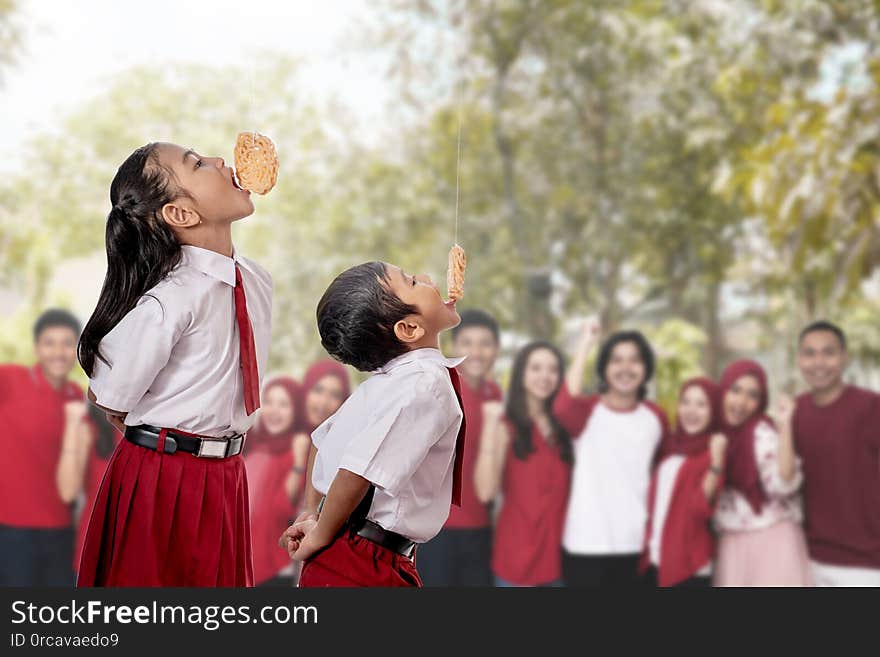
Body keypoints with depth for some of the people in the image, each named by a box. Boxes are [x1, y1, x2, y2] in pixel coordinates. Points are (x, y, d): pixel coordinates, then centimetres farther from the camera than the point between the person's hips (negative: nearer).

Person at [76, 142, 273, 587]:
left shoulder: (256, 280, 1)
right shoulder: (167, 303, -22)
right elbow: (110, 401, -10)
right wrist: (163, 438, 6)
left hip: (225, 476, 7)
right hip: (161, 480, -6)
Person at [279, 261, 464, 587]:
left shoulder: (389, 380, 9)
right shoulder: (428, 383, -19)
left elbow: (323, 439, 20)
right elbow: (357, 471, -27)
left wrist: (311, 513, 16)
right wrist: (321, 535, -13)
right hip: (367, 570, -9)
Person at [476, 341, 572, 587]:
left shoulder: (562, 426, 11)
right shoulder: (506, 425, -3)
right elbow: (486, 491, -18)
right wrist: (491, 426, -21)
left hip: (559, 553, 5)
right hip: (518, 555, -5)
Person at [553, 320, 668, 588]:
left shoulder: (656, 417, 7)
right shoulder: (588, 410, -5)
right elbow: (563, 407, -29)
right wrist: (585, 345, -25)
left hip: (638, 545, 3)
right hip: (586, 545, -3)